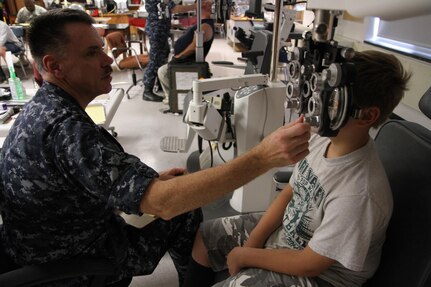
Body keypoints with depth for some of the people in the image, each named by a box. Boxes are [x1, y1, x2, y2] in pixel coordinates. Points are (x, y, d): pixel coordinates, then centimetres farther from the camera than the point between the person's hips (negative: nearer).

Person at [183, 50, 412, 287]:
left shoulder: (359, 193, -35)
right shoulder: (321, 138, -14)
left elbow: (309, 265, -23)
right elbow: (289, 193, 0)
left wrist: (244, 256, -12)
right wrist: (250, 243, -6)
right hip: (282, 230, 7)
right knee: (201, 238, 9)